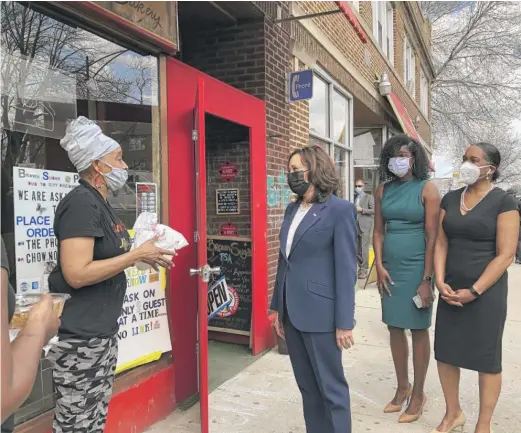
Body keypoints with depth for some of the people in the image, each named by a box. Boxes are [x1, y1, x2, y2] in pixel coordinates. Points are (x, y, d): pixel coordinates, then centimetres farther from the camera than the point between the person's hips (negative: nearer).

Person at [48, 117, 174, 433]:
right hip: (80, 338, -10)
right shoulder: (81, 203, -18)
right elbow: (76, 274, -26)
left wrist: (143, 253, 4)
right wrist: (137, 255, -20)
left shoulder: (100, 203, 12)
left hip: (104, 332, 10)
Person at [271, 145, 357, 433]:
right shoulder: (292, 209, 10)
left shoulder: (340, 210, -10)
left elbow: (346, 269, -12)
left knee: (330, 387, 9)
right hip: (292, 312, 7)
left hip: (319, 313, -7)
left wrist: (344, 322, -13)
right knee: (307, 386, 18)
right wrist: (278, 309, 14)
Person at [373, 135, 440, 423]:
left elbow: (432, 237, -11)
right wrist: (379, 266, -3)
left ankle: (418, 395, 21)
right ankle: (402, 388, 29)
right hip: (390, 268, 5)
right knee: (395, 328, 12)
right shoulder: (383, 190, 6)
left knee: (418, 330, 6)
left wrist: (426, 279, -14)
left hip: (416, 267, -5)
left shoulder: (427, 189, -7)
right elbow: (378, 231, 8)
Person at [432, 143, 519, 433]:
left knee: (487, 358, 7)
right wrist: (440, 281, -6)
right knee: (445, 352, 10)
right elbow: (441, 243, 7)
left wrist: (473, 291, -16)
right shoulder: (450, 199, 6)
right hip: (451, 290, 5)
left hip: (486, 292, -5)